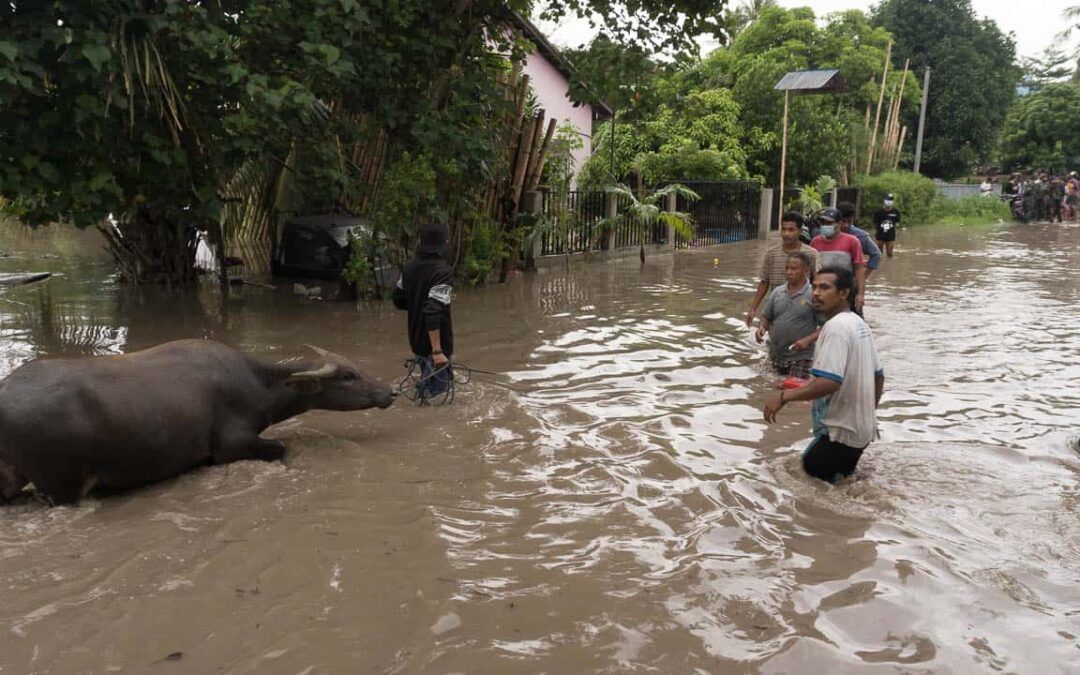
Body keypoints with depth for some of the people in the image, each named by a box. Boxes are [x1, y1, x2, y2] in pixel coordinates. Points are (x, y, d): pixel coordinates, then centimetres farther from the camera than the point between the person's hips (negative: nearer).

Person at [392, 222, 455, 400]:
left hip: (416, 340, 8)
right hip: (436, 341, -8)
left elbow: (398, 300, 13)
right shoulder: (442, 271, -21)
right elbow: (433, 312, -29)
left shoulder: (410, 267, 4)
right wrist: (437, 350, -30)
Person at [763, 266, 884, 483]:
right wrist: (868, 414, 27)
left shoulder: (836, 326, -20)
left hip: (841, 431, -9)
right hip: (861, 428, 9)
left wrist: (784, 396, -27)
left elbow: (830, 382, -30)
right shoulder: (859, 323, 9)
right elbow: (878, 376, 16)